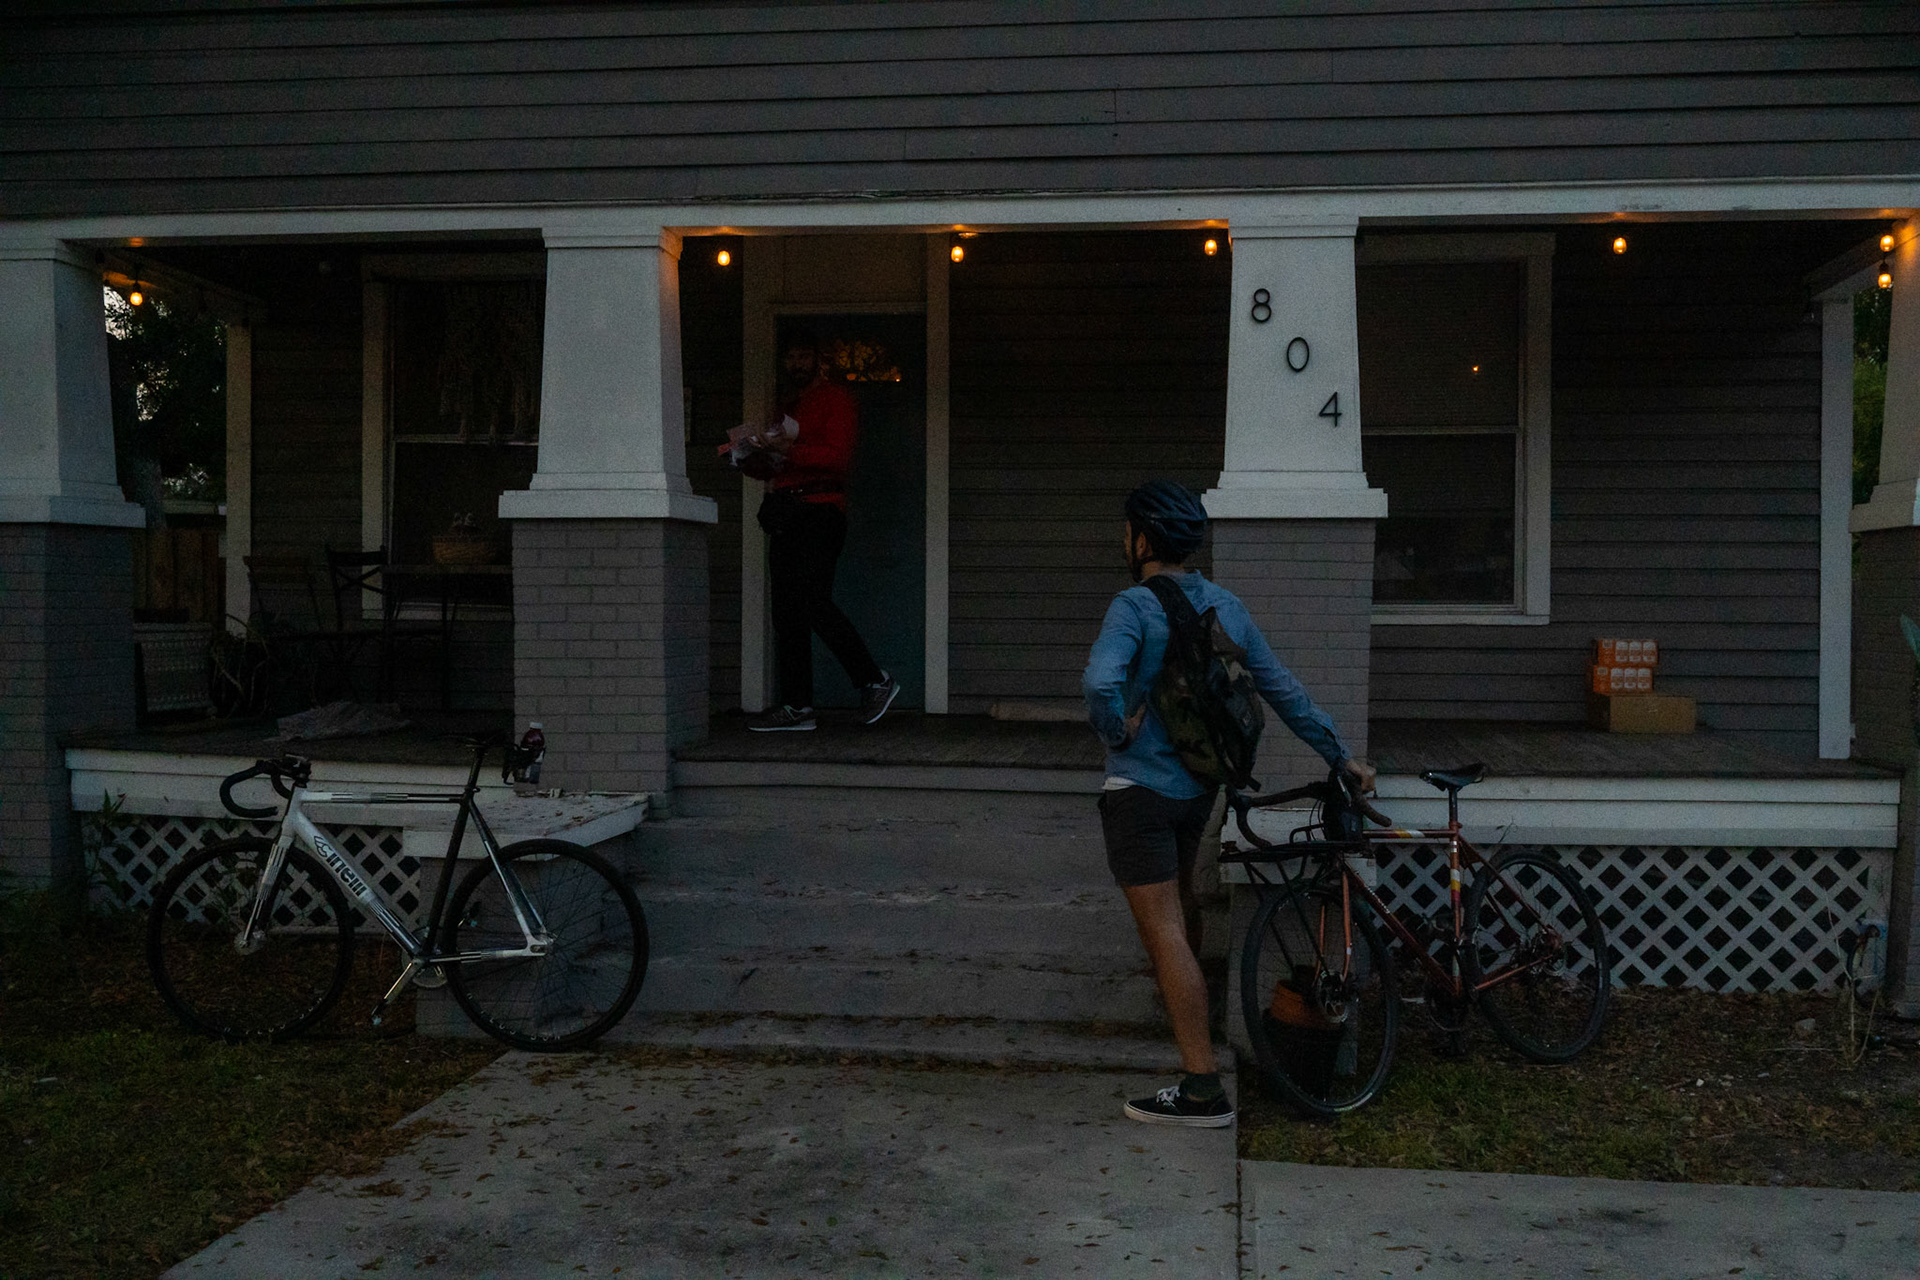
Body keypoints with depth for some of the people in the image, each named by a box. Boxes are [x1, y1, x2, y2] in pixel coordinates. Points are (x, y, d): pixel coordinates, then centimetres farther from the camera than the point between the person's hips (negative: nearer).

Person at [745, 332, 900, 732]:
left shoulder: (836, 399, 1)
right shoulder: (787, 405, 27)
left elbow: (838, 456, -13)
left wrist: (790, 450, -24)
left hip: (818, 510, -8)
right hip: (785, 514, 8)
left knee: (812, 602, -19)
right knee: (787, 612, 3)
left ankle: (874, 681, -10)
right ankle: (797, 706, 4)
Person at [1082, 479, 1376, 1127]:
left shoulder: (1135, 605, -14)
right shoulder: (1226, 606, 8)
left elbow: (1100, 681, -33)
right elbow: (1284, 690, 12)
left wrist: (1117, 733, -14)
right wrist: (1342, 756, 19)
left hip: (1140, 787, -7)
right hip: (1198, 787, 8)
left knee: (1165, 932, -7)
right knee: (1170, 907, 28)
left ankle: (1203, 1090, -8)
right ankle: (1177, 1000, 47)